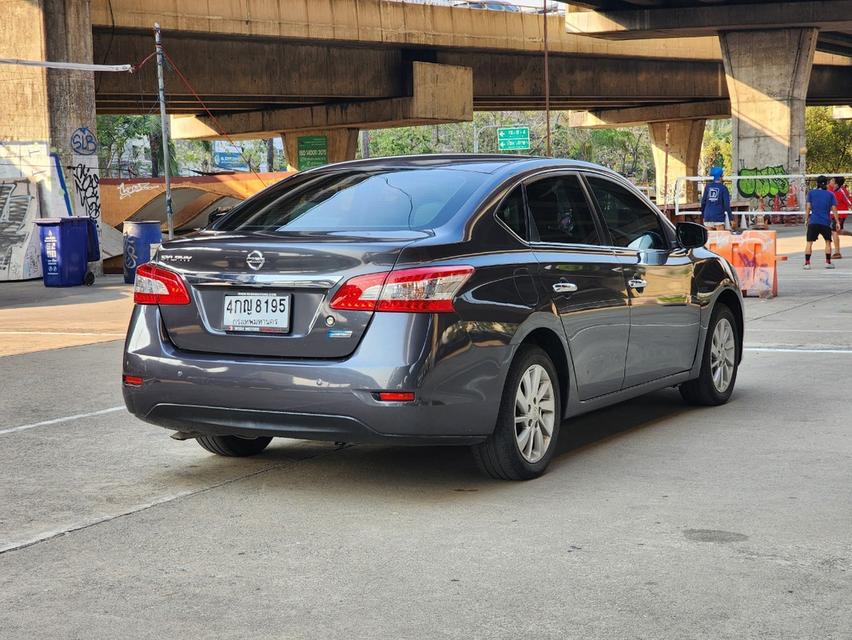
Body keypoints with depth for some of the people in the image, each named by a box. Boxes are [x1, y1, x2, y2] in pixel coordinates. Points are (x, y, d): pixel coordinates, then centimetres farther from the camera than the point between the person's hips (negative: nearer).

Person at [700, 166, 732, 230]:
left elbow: (703, 202, 9)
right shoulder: (723, 188, -3)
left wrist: (703, 215, 20)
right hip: (719, 218, -4)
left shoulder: (708, 187, 6)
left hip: (708, 217, 4)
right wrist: (730, 218, -1)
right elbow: (726, 204, -6)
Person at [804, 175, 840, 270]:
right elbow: (834, 209, 1)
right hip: (826, 222, 0)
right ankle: (828, 262, 10)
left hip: (813, 222, 0)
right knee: (828, 242, 14)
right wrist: (837, 222, 4)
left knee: (809, 242, 2)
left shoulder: (811, 193, 4)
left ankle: (807, 263, -6)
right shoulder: (830, 194, 5)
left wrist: (806, 219, 6)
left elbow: (808, 207, 0)